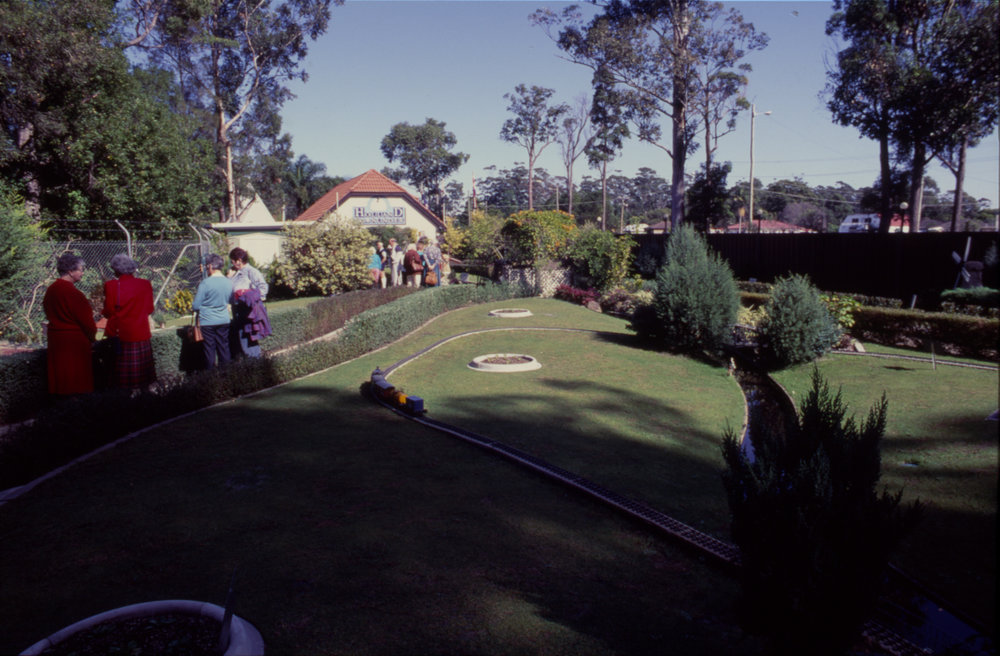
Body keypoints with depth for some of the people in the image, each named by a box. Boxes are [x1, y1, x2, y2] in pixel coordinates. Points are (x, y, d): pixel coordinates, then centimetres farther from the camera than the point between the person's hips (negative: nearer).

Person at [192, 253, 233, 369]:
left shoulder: (205, 283, -17)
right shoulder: (229, 282, -3)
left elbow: (196, 306, -11)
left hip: (208, 321, -4)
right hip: (224, 320, 4)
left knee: (209, 348, 6)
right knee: (224, 347, 12)